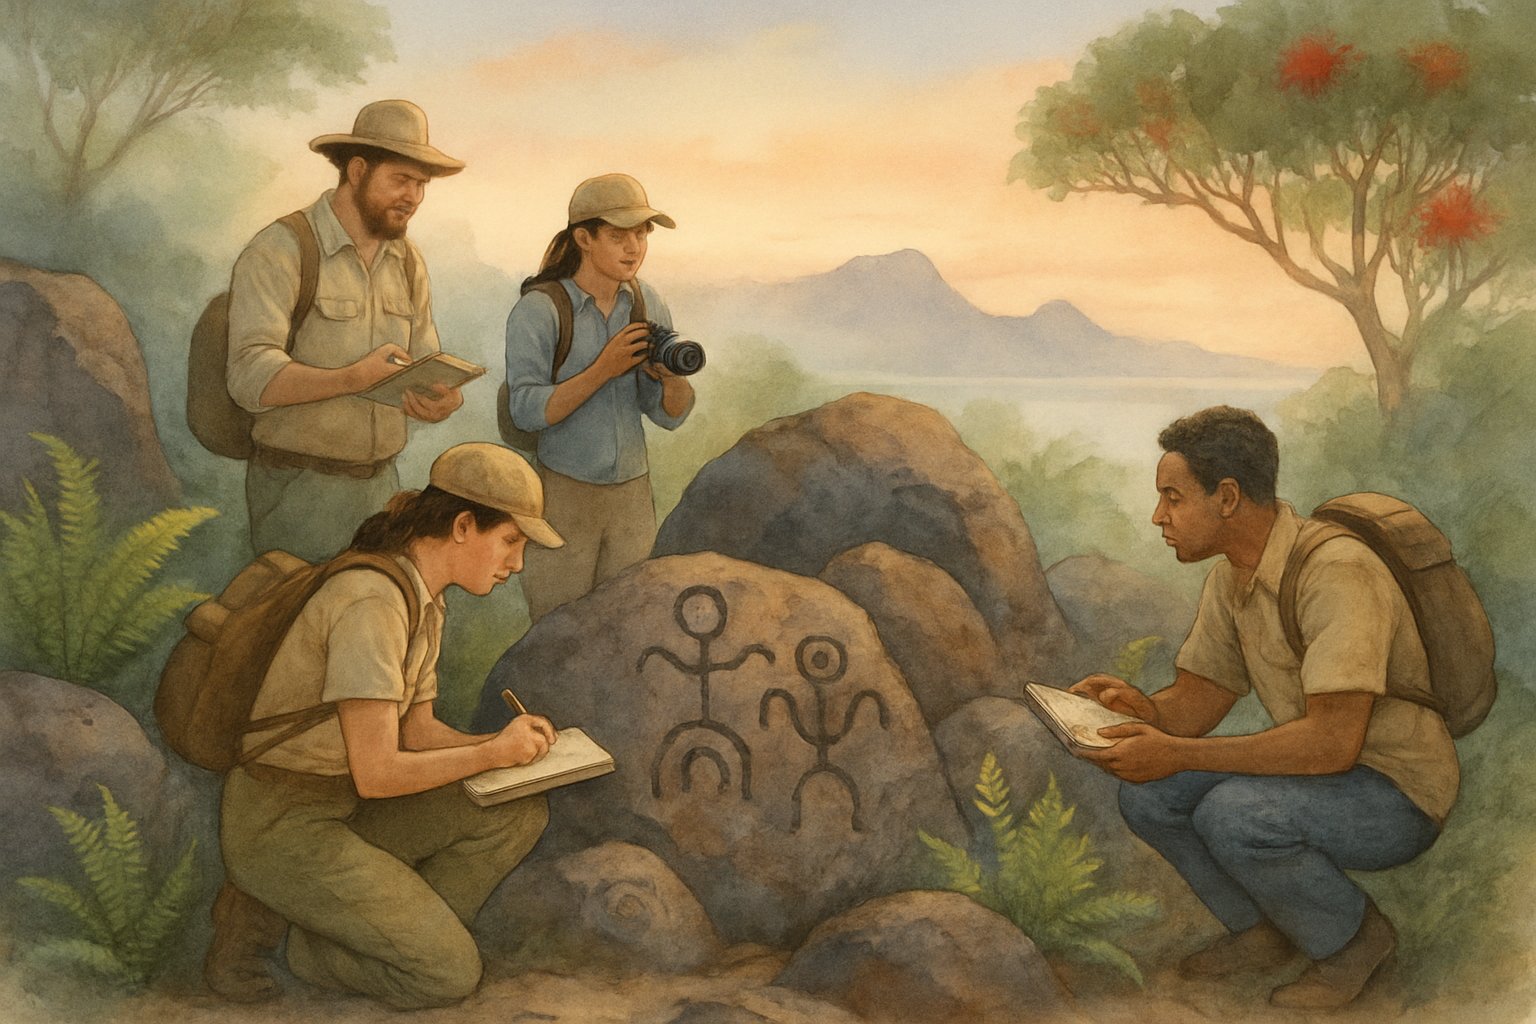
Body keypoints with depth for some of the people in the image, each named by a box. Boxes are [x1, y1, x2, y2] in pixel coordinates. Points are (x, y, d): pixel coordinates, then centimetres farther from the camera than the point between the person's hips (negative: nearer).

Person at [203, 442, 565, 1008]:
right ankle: (270, 932, 1)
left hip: (345, 809, 9)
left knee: (519, 812, -5)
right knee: (450, 973, -13)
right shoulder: (373, 602, -25)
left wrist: (509, 743, -7)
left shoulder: (425, 605, 6)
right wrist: (493, 753, -13)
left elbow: (417, 732, 9)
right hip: (280, 826, -9)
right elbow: (376, 771, -25)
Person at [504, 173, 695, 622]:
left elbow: (671, 415, 4)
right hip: (560, 492, -4)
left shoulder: (647, 304, 4)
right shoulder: (538, 310, -10)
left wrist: (671, 378, -17)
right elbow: (527, 410, -18)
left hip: (632, 491, 4)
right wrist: (604, 369, -23)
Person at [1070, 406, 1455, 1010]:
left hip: (1396, 797, -8)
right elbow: (1194, 704, 4)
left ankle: (1352, 937, -3)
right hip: (1317, 776, 8)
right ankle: (1261, 931, 13)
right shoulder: (1230, 579, 1)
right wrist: (1143, 709, -20)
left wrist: (1177, 754, -33)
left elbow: (1333, 741, -33)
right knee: (1146, 795, -8)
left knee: (1232, 816, -31)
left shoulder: (1336, 571, -27)